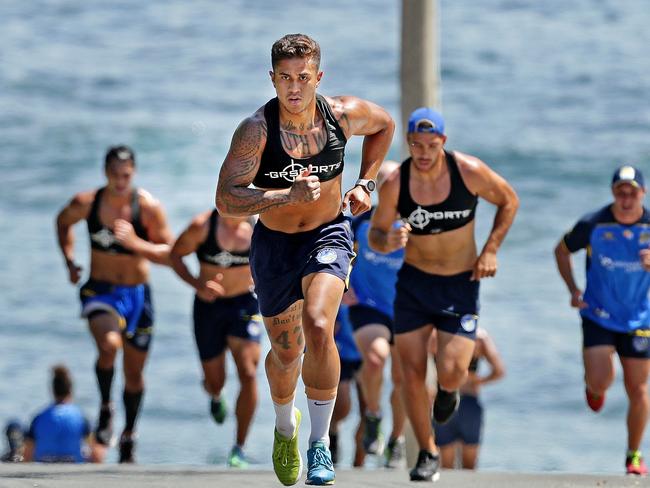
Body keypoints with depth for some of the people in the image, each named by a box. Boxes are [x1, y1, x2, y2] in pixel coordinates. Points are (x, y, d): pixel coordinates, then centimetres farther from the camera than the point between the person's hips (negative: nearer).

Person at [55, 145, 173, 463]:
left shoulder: (148, 207, -12)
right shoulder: (86, 203, -8)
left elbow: (170, 253, -10)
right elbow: (63, 221, 15)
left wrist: (136, 243, -26)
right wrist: (69, 261, 4)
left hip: (137, 295, 1)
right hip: (100, 292, -1)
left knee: (134, 373, 11)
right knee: (109, 345, -32)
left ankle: (128, 439, 33)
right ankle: (105, 408, -7)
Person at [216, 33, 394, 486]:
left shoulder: (343, 115, -15)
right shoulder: (256, 129, -23)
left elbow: (384, 124, 10)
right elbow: (226, 199, -29)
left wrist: (365, 183, 3)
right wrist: (288, 195, -39)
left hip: (329, 236, 0)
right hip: (274, 244, 0)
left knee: (318, 327, -25)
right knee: (286, 352, 13)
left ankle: (321, 443, -13)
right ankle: (285, 425, 46)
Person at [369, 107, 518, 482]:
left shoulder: (470, 171, -16)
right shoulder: (395, 184, -13)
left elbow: (509, 201, 2)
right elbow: (374, 235, -2)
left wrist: (491, 250, -6)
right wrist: (389, 241, -26)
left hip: (461, 284, -1)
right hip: (414, 283, 1)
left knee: (452, 371, -13)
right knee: (413, 372, -2)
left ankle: (448, 392, 27)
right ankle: (428, 454, 15)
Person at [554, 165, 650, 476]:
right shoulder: (593, 225, -11)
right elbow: (562, 250, 6)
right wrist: (573, 290, -5)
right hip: (598, 315, -1)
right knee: (600, 380, -17)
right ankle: (594, 389, 23)